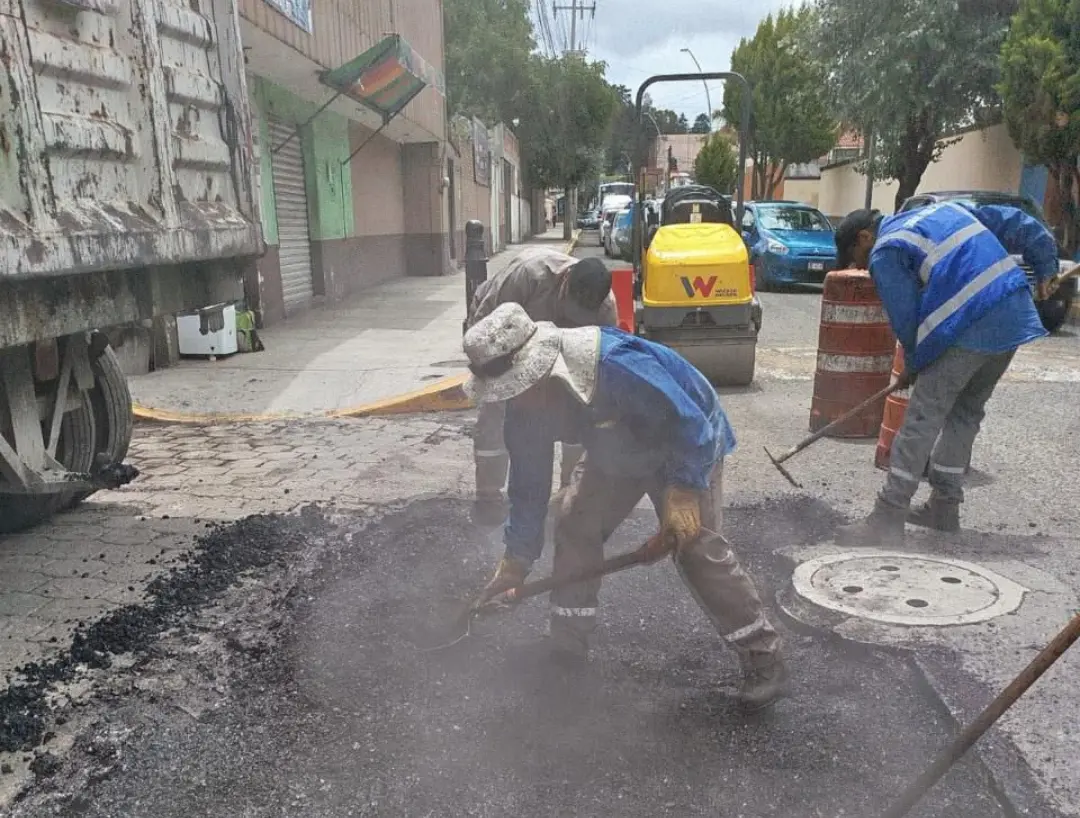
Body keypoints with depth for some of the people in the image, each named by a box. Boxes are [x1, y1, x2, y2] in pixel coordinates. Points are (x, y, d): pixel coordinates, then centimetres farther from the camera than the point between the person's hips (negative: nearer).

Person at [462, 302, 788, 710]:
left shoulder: (619, 365, -43)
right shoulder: (524, 404, -18)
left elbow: (692, 426, -35)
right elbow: (529, 479, -7)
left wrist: (682, 492, -33)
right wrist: (517, 560, -5)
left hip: (691, 446, -6)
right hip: (617, 452, 7)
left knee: (697, 546, -14)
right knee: (574, 522, -3)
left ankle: (764, 660, 2)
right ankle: (567, 645, 14)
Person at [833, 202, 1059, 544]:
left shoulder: (885, 253, 0)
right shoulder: (944, 209, 25)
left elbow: (906, 320, -1)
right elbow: (1014, 222, 26)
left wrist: (915, 365, 15)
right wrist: (1045, 268, 28)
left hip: (969, 329, -8)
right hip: (1018, 316, 8)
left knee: (922, 418, -5)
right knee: (966, 412, 19)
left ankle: (887, 519, -5)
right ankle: (945, 506, 27)